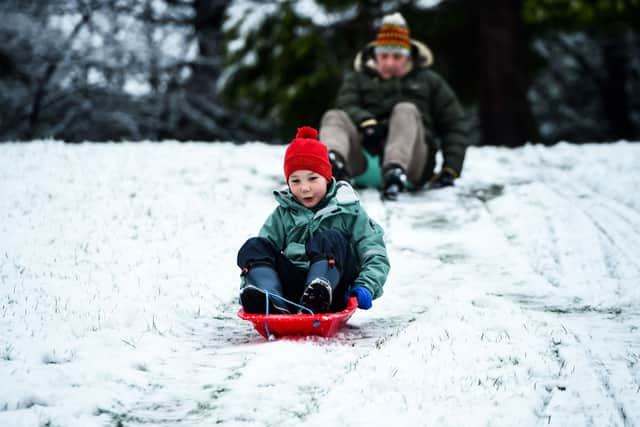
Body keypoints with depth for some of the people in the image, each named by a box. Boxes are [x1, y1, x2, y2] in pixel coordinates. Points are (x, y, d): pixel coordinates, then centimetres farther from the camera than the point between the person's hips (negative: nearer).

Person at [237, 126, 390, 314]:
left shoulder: (348, 211, 9)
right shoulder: (282, 215, 18)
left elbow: (376, 255, 3)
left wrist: (366, 287, -14)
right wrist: (248, 280, -8)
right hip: (291, 289, 3)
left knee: (331, 239, -26)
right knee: (254, 247, -15)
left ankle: (314, 302, -55)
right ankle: (274, 305, -44)